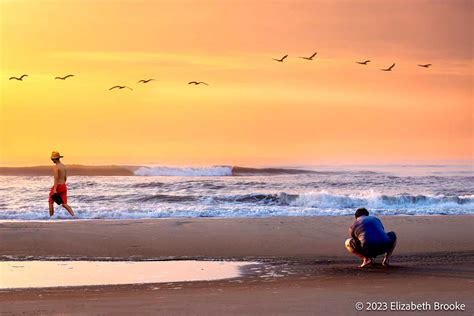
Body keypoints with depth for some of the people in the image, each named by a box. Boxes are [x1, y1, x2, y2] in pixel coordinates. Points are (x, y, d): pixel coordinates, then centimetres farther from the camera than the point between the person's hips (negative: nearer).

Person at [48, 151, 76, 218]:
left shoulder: (55, 167, -13)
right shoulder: (63, 166, 13)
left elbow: (56, 178, -23)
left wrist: (55, 189, -27)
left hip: (57, 186, -7)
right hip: (64, 186, 7)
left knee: (51, 202, 13)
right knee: (64, 204, 4)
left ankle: (51, 217, 17)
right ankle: (73, 215, -15)